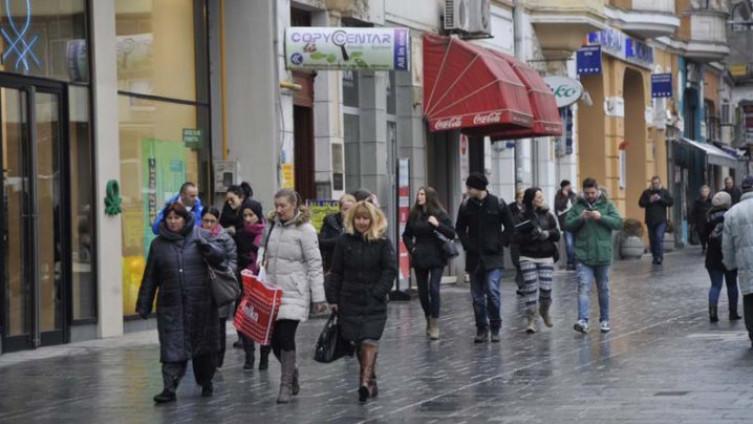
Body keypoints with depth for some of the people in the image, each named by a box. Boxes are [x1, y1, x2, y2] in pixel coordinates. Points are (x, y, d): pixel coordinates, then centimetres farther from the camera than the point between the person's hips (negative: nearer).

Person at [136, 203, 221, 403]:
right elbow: (150, 277, 9)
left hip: (200, 303, 0)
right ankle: (169, 388, -9)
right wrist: (143, 305, 9)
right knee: (172, 347, -7)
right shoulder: (158, 244, 6)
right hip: (170, 305, 0)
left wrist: (206, 246, -16)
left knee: (204, 345, 10)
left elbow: (220, 257, 2)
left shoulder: (198, 236, 4)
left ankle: (206, 383, 27)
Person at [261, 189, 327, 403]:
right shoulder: (273, 226, 10)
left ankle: (286, 384, 2)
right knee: (274, 338, 4)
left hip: (294, 293, -6)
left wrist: (318, 298, -11)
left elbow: (315, 264, -9)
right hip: (272, 290, 6)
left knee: (286, 337, -9)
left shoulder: (305, 229, -8)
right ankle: (291, 371, 29)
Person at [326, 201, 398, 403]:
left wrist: (378, 293, -13)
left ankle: (365, 381, -22)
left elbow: (390, 270, -4)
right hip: (350, 301, 2)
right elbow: (336, 272, 5)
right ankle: (370, 378, 20)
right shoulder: (344, 241, 3)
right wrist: (333, 299, 1)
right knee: (358, 341, 6)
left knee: (369, 340, -15)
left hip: (374, 302, -2)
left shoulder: (382, 242, -2)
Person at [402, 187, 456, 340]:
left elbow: (452, 234, -9)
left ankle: (434, 324, -10)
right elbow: (407, 235, 17)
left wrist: (437, 225, -20)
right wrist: (411, 248, 2)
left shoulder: (440, 215, -5)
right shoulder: (414, 215, 5)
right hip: (419, 258, 4)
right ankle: (428, 320, 25)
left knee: (433, 289, -13)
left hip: (436, 258, -4)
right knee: (422, 291, 8)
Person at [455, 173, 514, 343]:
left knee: (492, 290, -14)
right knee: (477, 295, 5)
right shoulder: (466, 205, 3)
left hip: (493, 256, -3)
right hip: (474, 257, 3)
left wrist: (500, 243, -4)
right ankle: (481, 329, 13)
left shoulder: (498, 204, -4)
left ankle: (495, 328, -1)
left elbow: (509, 227, 4)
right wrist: (467, 244, -1)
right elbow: (460, 228, 12)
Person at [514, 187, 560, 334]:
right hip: (528, 257, -2)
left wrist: (547, 233, -15)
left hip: (546, 257, 2)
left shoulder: (548, 216, 6)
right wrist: (531, 236, -22)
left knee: (546, 288, -1)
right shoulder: (522, 217, -2)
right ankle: (531, 320, 0)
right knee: (530, 288, -6)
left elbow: (557, 234, 5)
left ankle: (544, 311, 28)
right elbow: (517, 238, -7)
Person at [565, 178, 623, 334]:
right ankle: (583, 321, -22)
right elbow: (567, 225, 0)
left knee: (603, 289, 13)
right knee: (583, 288, -13)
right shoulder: (577, 206, 3)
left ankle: (604, 320, 25)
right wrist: (580, 218, -17)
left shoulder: (607, 205, 2)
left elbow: (618, 223, -6)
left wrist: (601, 217, -19)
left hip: (602, 255, 1)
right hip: (583, 255, -1)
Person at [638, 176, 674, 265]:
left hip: (661, 221, -3)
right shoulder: (646, 192, 8)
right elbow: (641, 203, 3)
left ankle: (660, 257, -16)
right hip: (650, 220, 3)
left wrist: (660, 199, -14)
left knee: (659, 237, -17)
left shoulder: (664, 192, 5)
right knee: (652, 240, 6)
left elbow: (671, 202, -2)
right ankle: (655, 257, 17)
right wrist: (649, 200, -13)